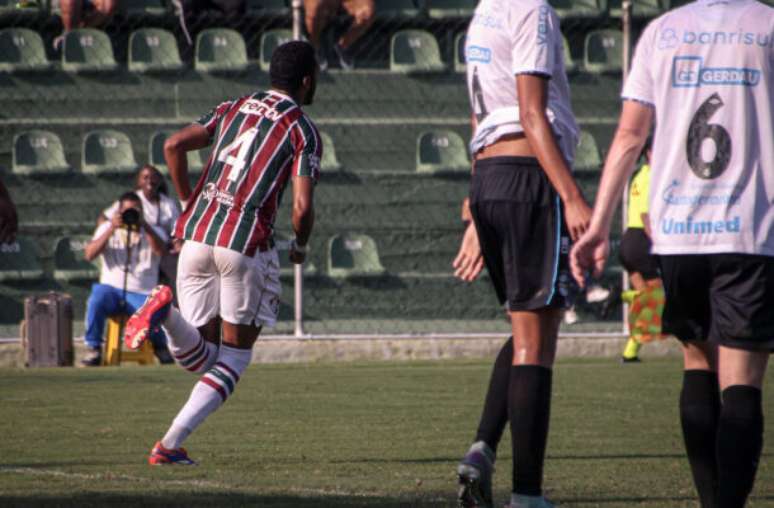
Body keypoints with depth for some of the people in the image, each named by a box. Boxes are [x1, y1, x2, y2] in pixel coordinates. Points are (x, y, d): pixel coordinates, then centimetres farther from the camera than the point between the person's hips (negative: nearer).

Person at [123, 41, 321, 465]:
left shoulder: (234, 109, 17)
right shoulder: (302, 130, 1)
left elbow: (173, 146, 5)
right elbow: (302, 207, -8)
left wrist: (191, 204, 15)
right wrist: (301, 247, 13)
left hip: (197, 235, 5)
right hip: (245, 244, -5)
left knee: (200, 357, 12)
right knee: (234, 358, 9)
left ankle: (167, 311, -20)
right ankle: (170, 444, -5)